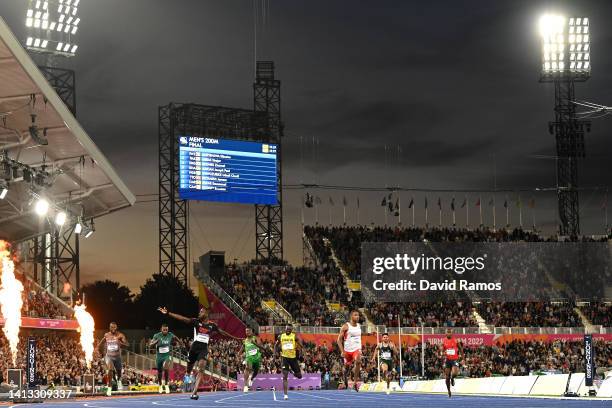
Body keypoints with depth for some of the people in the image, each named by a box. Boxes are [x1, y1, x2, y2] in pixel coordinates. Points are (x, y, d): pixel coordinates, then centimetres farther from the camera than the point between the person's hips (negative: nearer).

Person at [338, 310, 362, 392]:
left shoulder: (359, 326, 6)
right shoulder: (346, 326, -10)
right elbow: (339, 339, -9)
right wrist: (342, 351, -16)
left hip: (357, 349, 2)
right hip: (348, 350, -2)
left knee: (358, 361, -28)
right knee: (347, 367, 12)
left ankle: (355, 382, -22)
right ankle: (345, 373, 52)